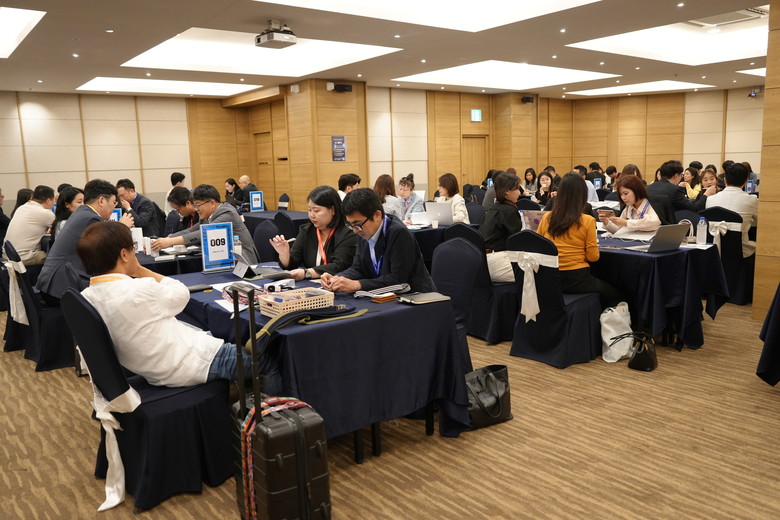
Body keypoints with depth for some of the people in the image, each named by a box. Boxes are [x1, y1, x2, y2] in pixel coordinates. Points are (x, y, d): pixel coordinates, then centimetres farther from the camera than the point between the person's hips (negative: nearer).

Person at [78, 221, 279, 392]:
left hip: (152, 372, 9)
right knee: (270, 360, 2)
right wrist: (140, 270, -5)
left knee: (208, 334, 33)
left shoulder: (87, 298, -4)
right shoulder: (140, 290, -29)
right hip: (185, 367, -9)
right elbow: (182, 293, -10)